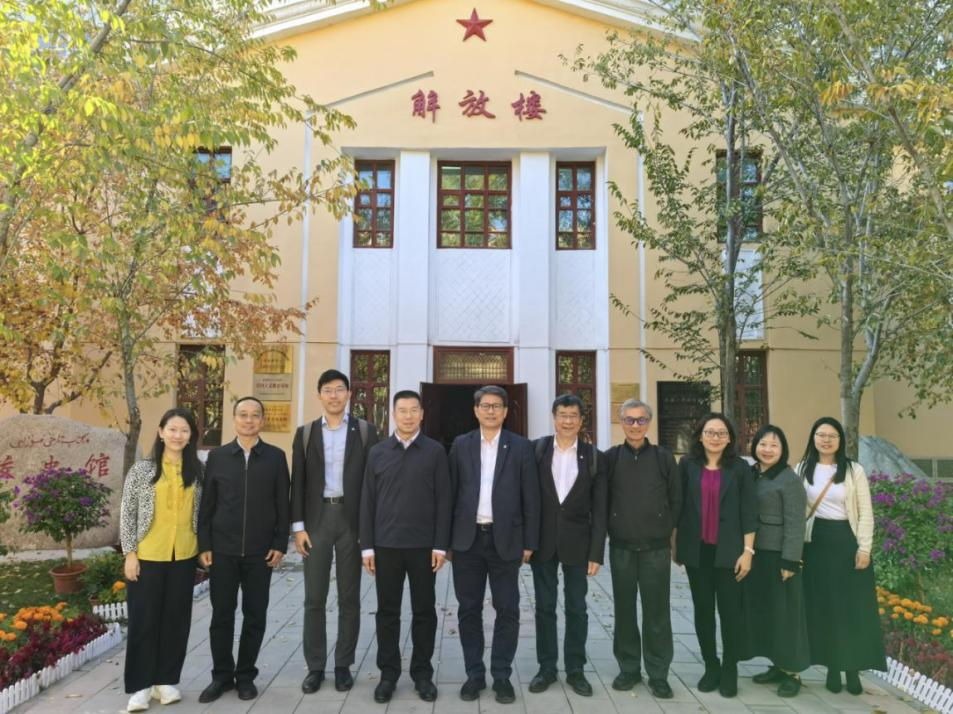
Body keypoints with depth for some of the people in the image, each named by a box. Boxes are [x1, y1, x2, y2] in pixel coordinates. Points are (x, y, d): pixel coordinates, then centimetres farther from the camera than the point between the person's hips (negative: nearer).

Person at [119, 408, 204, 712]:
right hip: (147, 556, -2)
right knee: (144, 619, 5)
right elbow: (127, 513, -3)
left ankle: (166, 680, 24)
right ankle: (141, 685, 17)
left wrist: (204, 547, 6)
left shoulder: (197, 470, 3)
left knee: (176, 619, 9)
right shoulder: (142, 469, -5)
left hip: (184, 556, 3)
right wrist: (130, 553, -7)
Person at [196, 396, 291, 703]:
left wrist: (280, 545, -3)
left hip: (260, 551, 0)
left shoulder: (276, 457, 1)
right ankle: (222, 675, 23)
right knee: (222, 615, 7)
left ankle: (246, 675, 23)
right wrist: (203, 545, -1)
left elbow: (283, 505, 1)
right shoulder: (217, 456, 3)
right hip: (223, 550, 0)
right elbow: (206, 505, 4)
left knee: (255, 616, 7)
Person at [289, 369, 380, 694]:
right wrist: (298, 526, -3)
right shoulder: (305, 432, 7)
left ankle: (343, 665, 19)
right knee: (314, 598, 6)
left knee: (349, 598, 7)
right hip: (316, 518, 1)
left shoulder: (365, 430, 2)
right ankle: (315, 666, 18)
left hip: (352, 518, -1)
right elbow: (298, 482, 4)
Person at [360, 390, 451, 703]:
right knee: (387, 612, 9)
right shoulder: (377, 452, 4)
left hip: (423, 545, -1)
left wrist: (440, 545, -6)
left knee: (424, 611, 8)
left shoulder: (435, 451, 0)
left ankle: (422, 672, 22)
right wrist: (367, 546, 0)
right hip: (386, 545, 1)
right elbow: (367, 501, 4)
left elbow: (443, 500, -1)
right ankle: (388, 673, 23)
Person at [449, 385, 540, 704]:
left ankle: (501, 675, 19)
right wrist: (447, 538, 2)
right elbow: (451, 492, 5)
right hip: (468, 538, 1)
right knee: (469, 609, 8)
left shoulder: (521, 447, 0)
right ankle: (474, 673, 22)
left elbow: (530, 498, 0)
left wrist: (529, 542, -2)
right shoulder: (460, 445, 5)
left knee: (507, 610, 4)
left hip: (505, 539, -1)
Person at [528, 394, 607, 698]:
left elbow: (599, 510, -1)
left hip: (577, 542, 0)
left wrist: (596, 553, -5)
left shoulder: (594, 457, -1)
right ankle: (546, 667, 23)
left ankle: (575, 669, 22)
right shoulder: (536, 449, -1)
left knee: (577, 609, 8)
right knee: (544, 608, 10)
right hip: (543, 541, 0)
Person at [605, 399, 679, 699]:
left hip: (656, 548, -1)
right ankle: (629, 668, 24)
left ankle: (658, 674, 17)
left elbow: (676, 499, 5)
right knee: (624, 610, 10)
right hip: (621, 548, 1)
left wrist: (666, 531, 4)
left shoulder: (664, 457, 0)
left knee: (657, 612, 4)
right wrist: (612, 528, 5)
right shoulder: (610, 458, 0)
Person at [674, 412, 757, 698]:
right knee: (702, 609, 9)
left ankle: (730, 670, 19)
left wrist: (748, 550, -6)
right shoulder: (687, 465, 2)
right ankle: (711, 666, 23)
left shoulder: (740, 468, -1)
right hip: (696, 549, 2)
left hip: (728, 550, -1)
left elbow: (749, 512, -2)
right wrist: (674, 544, 4)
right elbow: (678, 507, 4)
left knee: (730, 610, 3)